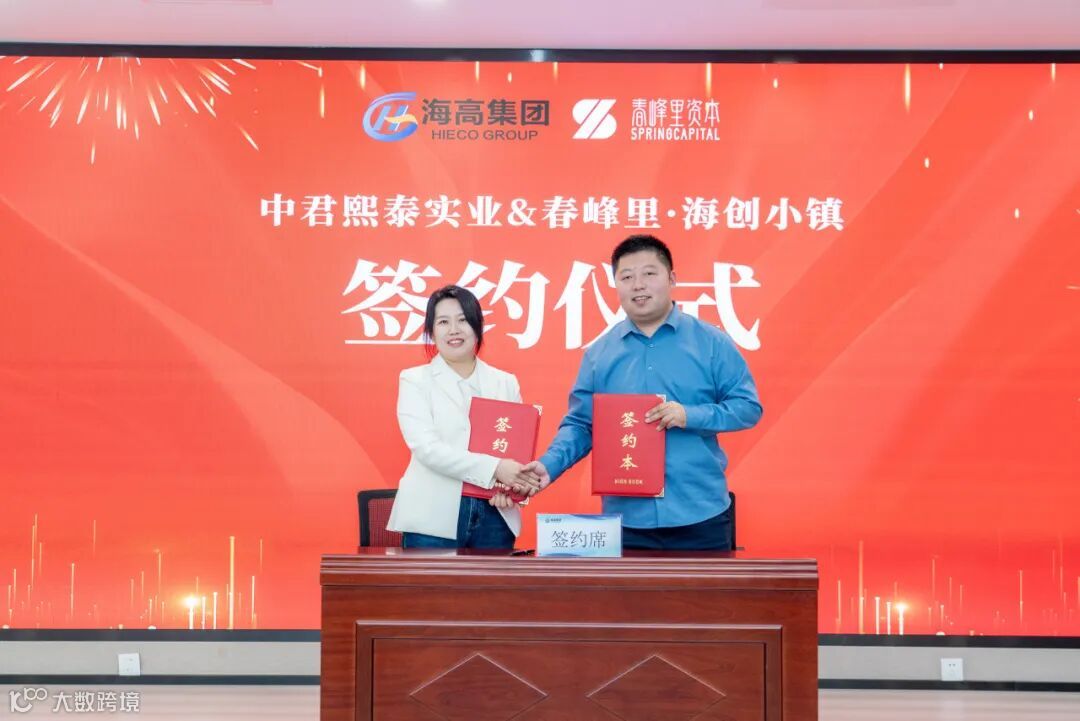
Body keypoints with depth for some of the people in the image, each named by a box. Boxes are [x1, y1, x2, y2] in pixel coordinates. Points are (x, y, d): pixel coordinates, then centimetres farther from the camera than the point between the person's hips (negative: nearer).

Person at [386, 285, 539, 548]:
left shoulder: (506, 383, 14)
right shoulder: (415, 380, 4)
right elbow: (426, 447, -10)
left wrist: (506, 484, -12)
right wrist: (493, 469, -19)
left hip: (494, 517, 3)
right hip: (433, 518, -3)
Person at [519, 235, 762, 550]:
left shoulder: (711, 342, 1)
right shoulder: (599, 352, 6)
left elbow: (748, 406, 0)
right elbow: (579, 425, 7)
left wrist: (690, 415, -15)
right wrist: (548, 465, -11)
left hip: (700, 514, -1)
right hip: (627, 516, 1)